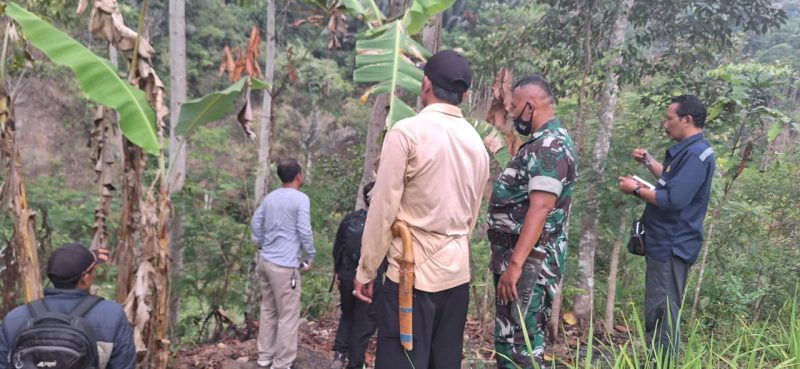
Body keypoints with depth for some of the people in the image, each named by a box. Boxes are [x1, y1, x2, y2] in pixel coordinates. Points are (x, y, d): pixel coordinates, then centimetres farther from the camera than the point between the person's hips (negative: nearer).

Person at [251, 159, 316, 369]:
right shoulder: (301, 199, -11)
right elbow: (305, 231, -14)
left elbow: (256, 223, 18)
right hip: (284, 265, -8)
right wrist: (310, 257, -3)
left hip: (265, 261, 8)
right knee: (288, 316, 0)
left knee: (268, 311, 18)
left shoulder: (270, 197, 13)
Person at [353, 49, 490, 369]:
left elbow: (383, 209, -11)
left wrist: (365, 271, -2)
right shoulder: (476, 142, 8)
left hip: (412, 273, -6)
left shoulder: (407, 132, -10)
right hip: (458, 272, 6)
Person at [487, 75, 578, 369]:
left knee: (517, 342, -6)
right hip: (520, 256, 10)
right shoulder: (543, 143, 17)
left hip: (529, 261, -10)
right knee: (511, 337, 15)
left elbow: (540, 209, -24)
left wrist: (515, 263, -26)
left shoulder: (551, 146, -16)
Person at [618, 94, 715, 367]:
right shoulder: (688, 150, 13)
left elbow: (673, 200, -28)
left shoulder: (696, 154, -20)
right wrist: (648, 162, 18)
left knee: (662, 313, -5)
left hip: (672, 246, -11)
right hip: (667, 243, 11)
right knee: (660, 311, 17)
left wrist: (636, 189, -16)